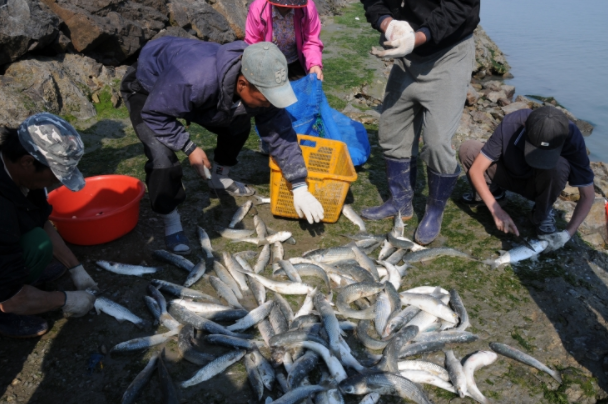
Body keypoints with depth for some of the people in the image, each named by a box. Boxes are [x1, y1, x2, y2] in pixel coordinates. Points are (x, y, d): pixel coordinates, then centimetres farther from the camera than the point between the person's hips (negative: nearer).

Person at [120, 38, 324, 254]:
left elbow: (280, 133, -19)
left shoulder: (260, 86, -26)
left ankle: (219, 179, 28)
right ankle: (171, 224, -4)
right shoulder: (195, 78, -46)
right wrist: (189, 147, -30)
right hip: (146, 89, -6)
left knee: (238, 125, 3)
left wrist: (299, 188, -21)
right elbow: (155, 114, -31)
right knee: (162, 155, -25)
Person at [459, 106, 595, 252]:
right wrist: (496, 210, -35)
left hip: (542, 184, -1)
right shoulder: (511, 124, -31)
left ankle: (542, 215, -7)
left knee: (558, 166, -36)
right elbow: (476, 169, -27)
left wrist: (567, 233, -32)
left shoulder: (572, 138, -31)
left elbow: (588, 195, -22)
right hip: (511, 175, 1)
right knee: (467, 149, -24)